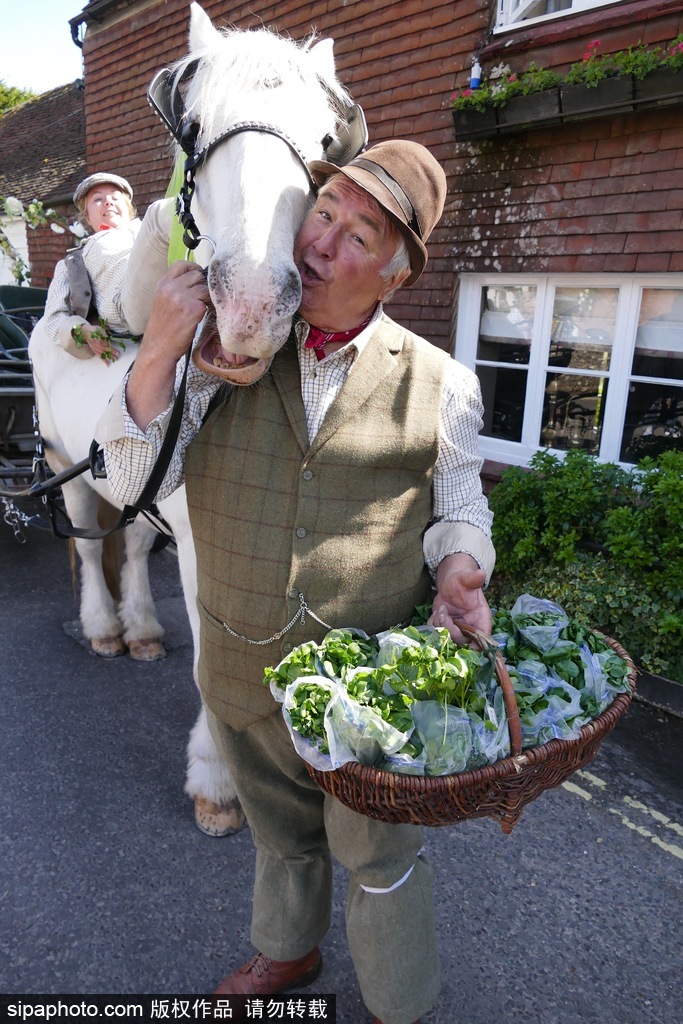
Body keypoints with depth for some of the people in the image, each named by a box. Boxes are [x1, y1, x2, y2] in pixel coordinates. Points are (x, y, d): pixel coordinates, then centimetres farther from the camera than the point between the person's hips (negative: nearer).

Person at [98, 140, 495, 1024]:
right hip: (244, 672, 3)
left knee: (378, 858, 21)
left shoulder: (437, 384, -8)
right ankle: (289, 951, 61)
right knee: (281, 835, 29)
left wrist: (459, 574, -19)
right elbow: (133, 482, -8)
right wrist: (159, 352, -21)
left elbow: (459, 506, 3)